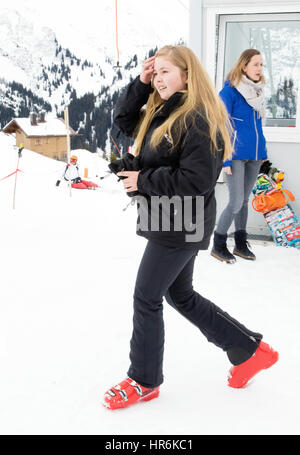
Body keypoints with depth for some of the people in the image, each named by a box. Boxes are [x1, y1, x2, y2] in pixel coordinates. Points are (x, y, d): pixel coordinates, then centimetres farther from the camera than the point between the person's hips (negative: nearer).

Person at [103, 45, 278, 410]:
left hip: (180, 226, -10)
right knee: (179, 295, 19)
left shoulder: (198, 121, -20)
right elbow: (123, 120, 17)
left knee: (146, 299, 1)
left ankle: (144, 381, 20)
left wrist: (142, 179, -19)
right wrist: (140, 84, 3)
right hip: (168, 221, 10)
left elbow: (196, 181, -25)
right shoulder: (161, 113, 9)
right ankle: (249, 349, 29)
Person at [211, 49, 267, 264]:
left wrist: (263, 151, 15)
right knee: (237, 201, -8)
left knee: (244, 200, 13)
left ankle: (241, 244, 24)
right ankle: (218, 245, 8)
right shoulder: (230, 91, -10)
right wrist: (225, 159, -16)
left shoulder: (257, 91, 11)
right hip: (236, 155, -7)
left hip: (254, 156, 7)